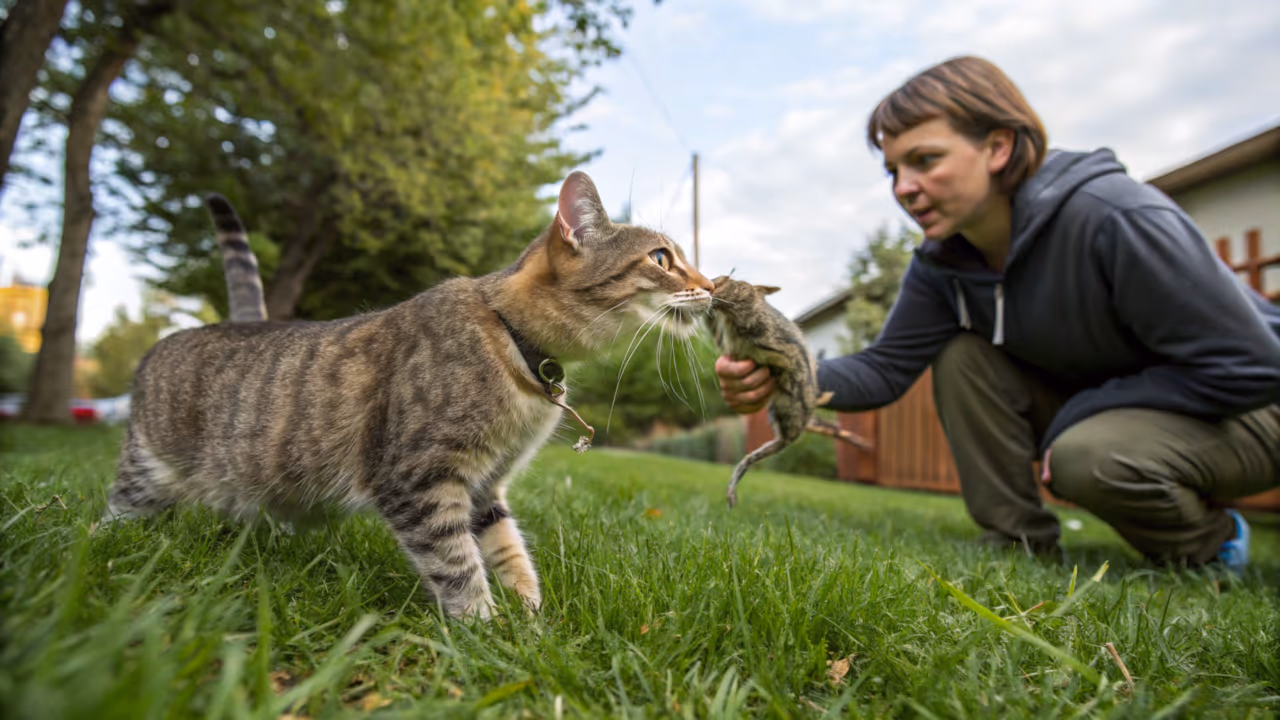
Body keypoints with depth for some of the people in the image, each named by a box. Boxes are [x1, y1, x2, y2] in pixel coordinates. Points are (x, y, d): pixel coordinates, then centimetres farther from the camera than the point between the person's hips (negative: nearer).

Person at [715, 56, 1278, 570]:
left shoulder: (1115, 217, -31)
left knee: (1089, 456, -34)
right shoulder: (943, 261, -9)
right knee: (963, 356, -14)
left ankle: (1209, 546, -1)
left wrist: (1072, 417, -24)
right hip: (1096, 406, 6)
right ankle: (1020, 541, -4)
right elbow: (886, 369, -12)